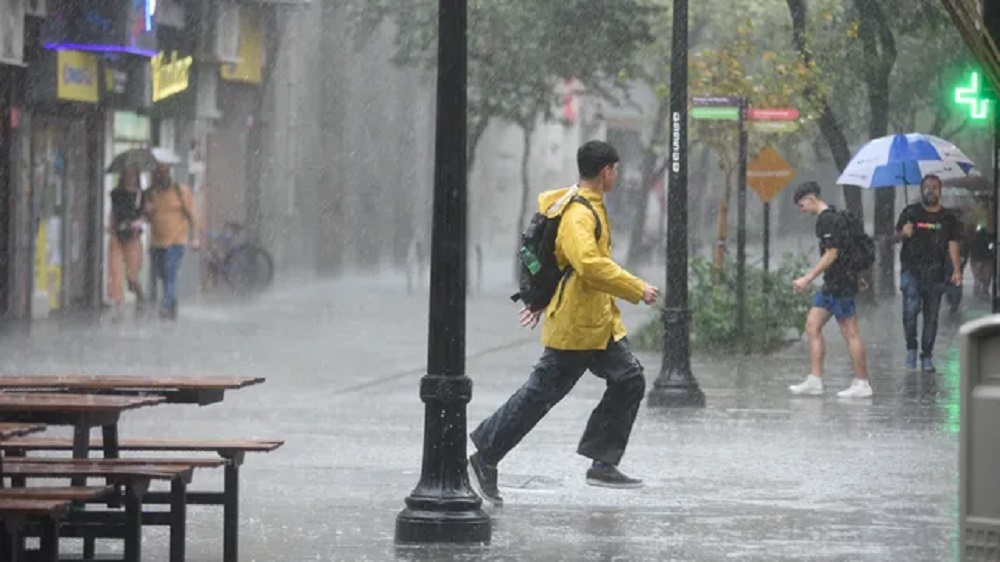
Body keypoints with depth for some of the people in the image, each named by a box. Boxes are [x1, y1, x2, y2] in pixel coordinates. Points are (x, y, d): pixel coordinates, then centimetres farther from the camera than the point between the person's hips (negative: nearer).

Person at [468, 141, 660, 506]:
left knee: (629, 380, 4)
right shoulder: (577, 215, -19)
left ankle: (603, 463, 6)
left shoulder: (590, 207, 14)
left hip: (600, 323, 10)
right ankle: (485, 458, 7)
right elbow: (590, 265, -33)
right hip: (575, 325, -10)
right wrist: (637, 289, -26)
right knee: (540, 394, -3)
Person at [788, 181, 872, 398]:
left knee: (850, 333, -5)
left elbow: (831, 254, -21)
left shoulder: (829, 220, -16)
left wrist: (807, 278, -20)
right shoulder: (829, 217, 15)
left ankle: (862, 384, -1)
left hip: (840, 283, -11)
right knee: (812, 326, 8)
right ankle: (815, 380, 8)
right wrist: (856, 275, 28)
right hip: (831, 283, 11)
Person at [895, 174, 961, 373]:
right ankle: (911, 347, 3)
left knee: (931, 315, 3)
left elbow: (952, 244, 5)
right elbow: (897, 236, 9)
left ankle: (927, 356, 11)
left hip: (936, 273, 2)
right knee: (911, 308, -17)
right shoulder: (911, 212, 5)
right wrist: (904, 233, -16)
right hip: (912, 270, -2)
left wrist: (956, 270, -6)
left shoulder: (948, 217, 8)